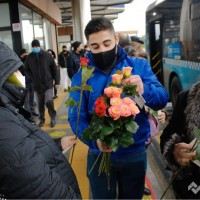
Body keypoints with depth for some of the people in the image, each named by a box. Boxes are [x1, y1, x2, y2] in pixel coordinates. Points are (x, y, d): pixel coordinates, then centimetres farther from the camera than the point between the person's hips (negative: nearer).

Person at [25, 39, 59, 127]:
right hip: (37, 85, 3)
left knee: (49, 101, -13)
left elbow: (54, 68, -2)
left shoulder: (47, 55, -5)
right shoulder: (29, 57, 0)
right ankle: (41, 119, 29)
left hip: (48, 83, -2)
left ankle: (53, 118, 9)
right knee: (40, 103, 12)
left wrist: (57, 81, -2)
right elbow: (26, 70, 10)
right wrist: (32, 78, -5)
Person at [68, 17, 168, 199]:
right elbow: (76, 117, -13)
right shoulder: (81, 77, -7)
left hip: (136, 153, 1)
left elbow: (162, 99, -13)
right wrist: (94, 140, -33)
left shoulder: (139, 65, -6)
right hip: (100, 155, 0)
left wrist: (145, 91, -36)